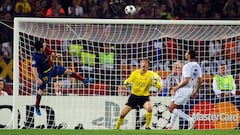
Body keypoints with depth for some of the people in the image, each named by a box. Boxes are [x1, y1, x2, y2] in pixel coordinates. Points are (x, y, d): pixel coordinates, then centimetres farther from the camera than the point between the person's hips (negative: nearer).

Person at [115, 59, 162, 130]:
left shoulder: (150, 74, -10)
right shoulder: (135, 73, -4)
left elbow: (159, 86, -13)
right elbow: (128, 81, 10)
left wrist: (155, 82, -35)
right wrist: (125, 83, -14)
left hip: (144, 96, -2)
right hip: (134, 95, 2)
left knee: (149, 108, -33)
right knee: (122, 114, -4)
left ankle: (147, 126, -14)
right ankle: (117, 128, 20)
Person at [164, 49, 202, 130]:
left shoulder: (187, 66, -20)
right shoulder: (197, 66, 6)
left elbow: (186, 81, -26)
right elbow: (200, 80, 9)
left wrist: (177, 87, -12)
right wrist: (196, 91, 18)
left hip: (184, 89, -9)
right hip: (190, 89, 9)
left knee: (171, 109, -4)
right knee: (175, 108, 22)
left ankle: (189, 119, -15)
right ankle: (170, 125, 26)